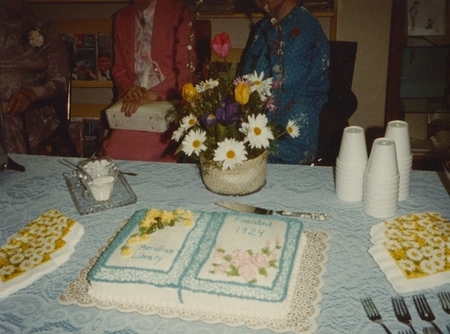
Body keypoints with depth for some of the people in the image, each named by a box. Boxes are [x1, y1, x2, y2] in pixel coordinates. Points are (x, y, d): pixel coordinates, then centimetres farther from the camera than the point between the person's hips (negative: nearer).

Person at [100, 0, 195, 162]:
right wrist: (128, 88, -3)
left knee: (144, 153, -27)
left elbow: (186, 68, -6)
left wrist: (152, 95, -18)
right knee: (112, 150, -20)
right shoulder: (121, 18, 15)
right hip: (133, 103, 4)